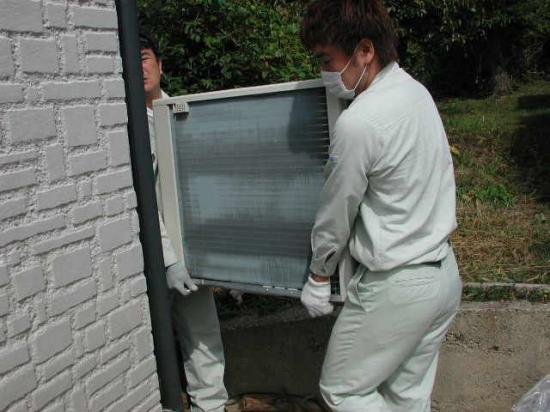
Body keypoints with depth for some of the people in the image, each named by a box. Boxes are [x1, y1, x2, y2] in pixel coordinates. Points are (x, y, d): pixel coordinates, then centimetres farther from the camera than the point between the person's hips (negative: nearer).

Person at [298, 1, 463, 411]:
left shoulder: (358, 123, -24)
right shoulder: (417, 91, 3)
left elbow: (336, 214, -12)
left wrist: (318, 278, 4)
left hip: (396, 287, -8)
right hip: (444, 273, 9)